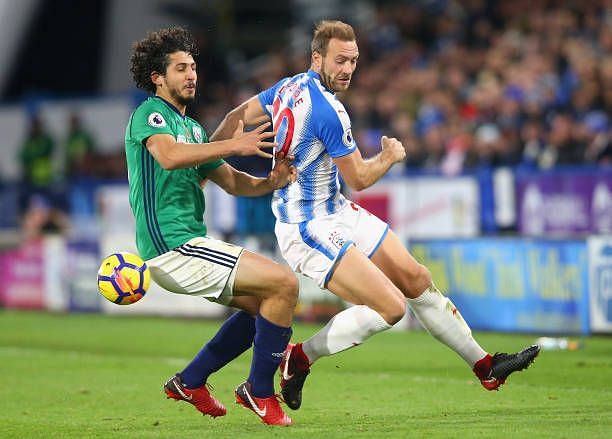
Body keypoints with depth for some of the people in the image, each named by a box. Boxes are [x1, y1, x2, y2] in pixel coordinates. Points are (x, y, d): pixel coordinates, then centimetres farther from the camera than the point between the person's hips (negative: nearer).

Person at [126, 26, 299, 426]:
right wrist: (233, 145, -31)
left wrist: (271, 182, -2)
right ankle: (260, 391, -4)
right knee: (284, 284, -15)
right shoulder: (149, 114, -6)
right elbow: (169, 155, -28)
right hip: (172, 243, -10)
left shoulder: (191, 127, 23)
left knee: (264, 303, 17)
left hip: (189, 243, 10)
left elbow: (232, 182, 17)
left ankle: (190, 381, 20)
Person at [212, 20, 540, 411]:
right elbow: (359, 178, -13)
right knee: (390, 306, -19)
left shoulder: (291, 86, 5)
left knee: (416, 279, 10)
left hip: (338, 212, 10)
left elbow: (237, 117, 12)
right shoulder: (328, 111, -23)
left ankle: (485, 366, 19)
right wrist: (391, 157, 6)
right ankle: (299, 358, -2)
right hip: (309, 230, -10)